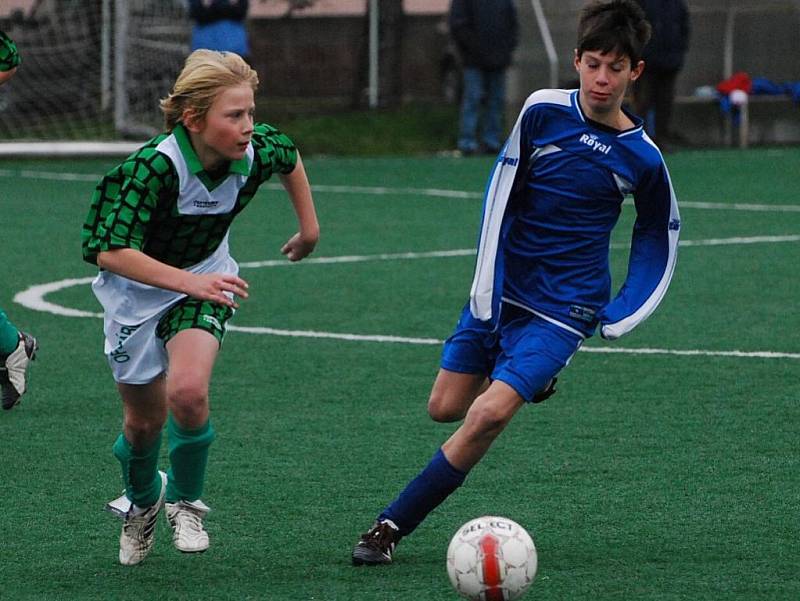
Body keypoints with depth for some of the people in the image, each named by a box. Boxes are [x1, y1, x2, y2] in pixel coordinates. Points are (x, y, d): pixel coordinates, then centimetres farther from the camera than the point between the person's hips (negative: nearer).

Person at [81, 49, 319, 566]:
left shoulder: (257, 153, -20)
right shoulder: (154, 167, -34)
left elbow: (290, 155, 7)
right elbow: (112, 252, -40)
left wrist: (309, 225, 15)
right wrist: (189, 282, -49)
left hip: (204, 281, 2)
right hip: (135, 290, -2)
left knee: (188, 391, -25)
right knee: (143, 421, 8)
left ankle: (185, 500, 1)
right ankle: (141, 502, 43)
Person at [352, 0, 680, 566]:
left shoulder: (642, 158, -7)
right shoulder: (543, 111, -7)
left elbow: (659, 238, 10)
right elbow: (501, 196, -2)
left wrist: (617, 320, -1)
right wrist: (485, 296, -8)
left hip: (564, 308, -3)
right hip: (502, 287, 3)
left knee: (488, 414, -20)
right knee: (445, 408, 7)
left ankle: (391, 527, -11)